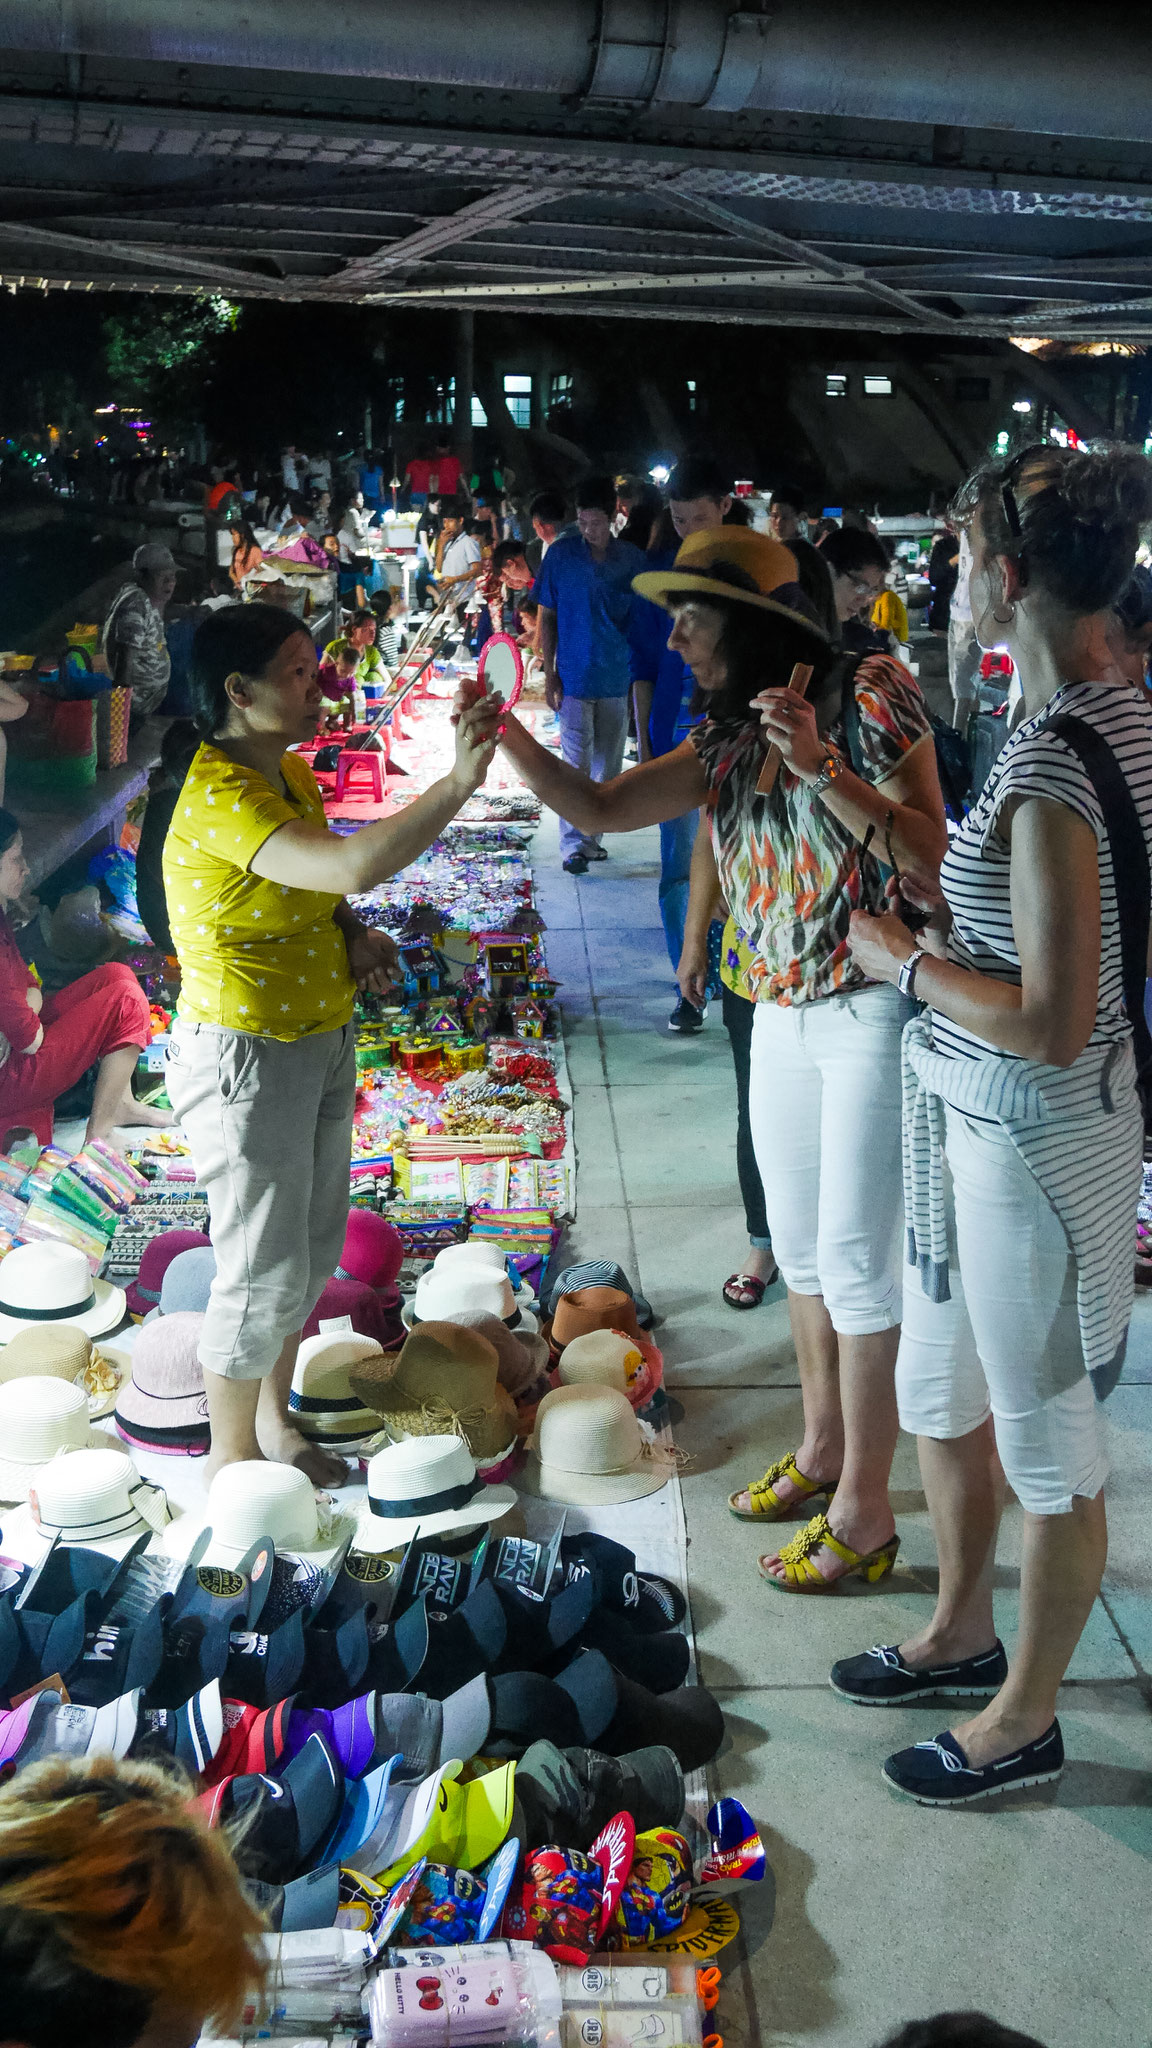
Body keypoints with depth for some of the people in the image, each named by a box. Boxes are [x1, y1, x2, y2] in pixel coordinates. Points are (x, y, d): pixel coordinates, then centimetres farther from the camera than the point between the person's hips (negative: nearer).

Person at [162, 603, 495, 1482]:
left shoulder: (293, 775, 4)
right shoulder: (219, 798, -26)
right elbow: (354, 863, -41)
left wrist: (356, 935, 0)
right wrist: (458, 782, -35)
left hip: (322, 1041, 9)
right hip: (245, 1055, -9)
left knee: (313, 1252, 20)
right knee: (264, 1270, 2)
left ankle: (273, 1421, 39)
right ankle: (232, 1459, 22)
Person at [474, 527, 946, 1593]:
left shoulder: (870, 694, -12)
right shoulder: (725, 741, 7)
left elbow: (933, 853, -20)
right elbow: (599, 807, 1)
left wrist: (822, 768, -28)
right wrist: (507, 734, -11)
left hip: (876, 1012, -7)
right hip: (783, 1018, 7)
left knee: (856, 1261, -1)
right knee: (800, 1249, 17)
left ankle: (864, 1513, 11)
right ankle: (822, 1448, 36)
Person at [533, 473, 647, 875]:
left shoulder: (632, 559, 2)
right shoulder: (561, 554, -2)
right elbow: (546, 617, 2)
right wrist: (549, 673, -4)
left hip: (617, 678, 3)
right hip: (574, 677, -2)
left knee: (608, 766, 9)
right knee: (576, 764, -5)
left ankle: (592, 836, 22)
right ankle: (574, 844, -2)